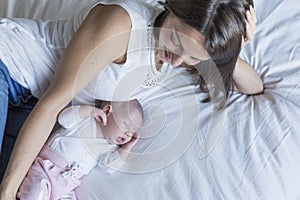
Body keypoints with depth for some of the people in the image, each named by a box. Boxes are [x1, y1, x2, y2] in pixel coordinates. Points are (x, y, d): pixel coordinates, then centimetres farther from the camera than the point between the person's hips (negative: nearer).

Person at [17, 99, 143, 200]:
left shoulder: (110, 148, 13)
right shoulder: (85, 117, 4)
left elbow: (110, 166, -1)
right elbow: (64, 118, -10)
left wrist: (126, 148, -5)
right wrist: (90, 109, -15)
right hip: (47, 166, -4)